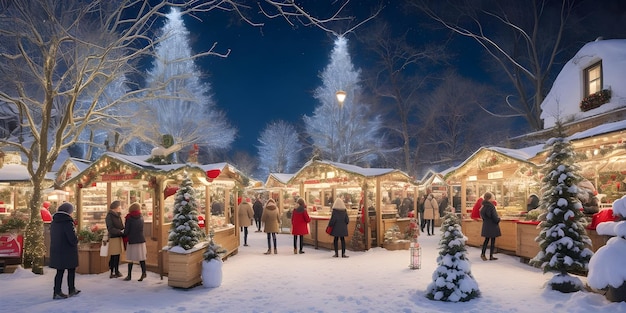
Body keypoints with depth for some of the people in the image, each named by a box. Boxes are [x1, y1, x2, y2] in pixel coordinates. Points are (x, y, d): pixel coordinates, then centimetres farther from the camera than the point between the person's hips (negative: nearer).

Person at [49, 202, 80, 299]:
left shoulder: (53, 222, 5)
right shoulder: (68, 222, -19)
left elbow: (53, 236, 14)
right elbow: (73, 238, -23)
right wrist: (76, 240, -2)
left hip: (56, 250, 7)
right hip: (68, 251, -7)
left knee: (60, 271, 13)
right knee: (71, 270, 10)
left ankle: (57, 292, 11)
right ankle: (71, 290, 20)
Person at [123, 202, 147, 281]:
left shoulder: (129, 218, -7)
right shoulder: (141, 218, 4)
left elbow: (126, 231, -7)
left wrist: (125, 234, 16)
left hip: (132, 240, -3)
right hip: (141, 240, 3)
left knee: (130, 258, 5)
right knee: (141, 257, 5)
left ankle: (129, 275, 11)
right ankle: (143, 272, -5)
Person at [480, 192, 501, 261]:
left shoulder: (483, 206, 3)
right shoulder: (491, 206, -20)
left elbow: (482, 215, 11)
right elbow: (495, 217, -18)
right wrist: (498, 219, 1)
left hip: (486, 226, 7)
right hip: (492, 226, -7)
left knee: (486, 239, 16)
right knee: (493, 240, 4)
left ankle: (483, 254, 15)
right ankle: (491, 256, 9)